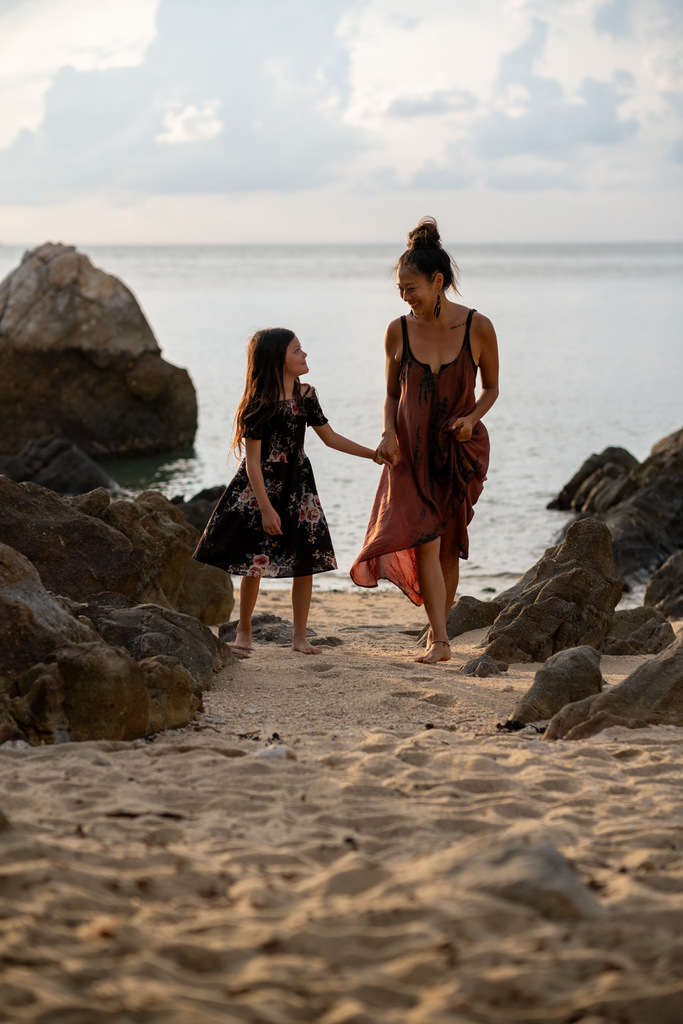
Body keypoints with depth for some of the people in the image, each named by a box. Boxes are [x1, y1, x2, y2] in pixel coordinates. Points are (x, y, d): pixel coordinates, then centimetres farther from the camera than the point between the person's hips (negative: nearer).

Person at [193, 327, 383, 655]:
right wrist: (266, 508, -18)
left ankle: (300, 637, 11)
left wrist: (372, 454, 6)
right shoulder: (260, 403, -15)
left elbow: (330, 437, 12)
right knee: (255, 564, -2)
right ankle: (244, 631, 18)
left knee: (306, 562, 0)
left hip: (297, 486, 5)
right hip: (261, 486, -5)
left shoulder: (305, 395, 2)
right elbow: (253, 460, -15)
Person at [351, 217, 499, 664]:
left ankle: (437, 626, 25)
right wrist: (388, 432, -10)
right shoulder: (398, 331, -4)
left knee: (447, 545, 7)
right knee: (424, 540, -13)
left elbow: (491, 388, 4)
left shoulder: (478, 328, -10)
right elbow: (392, 394, 8)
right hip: (411, 449, 1)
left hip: (460, 450, 0)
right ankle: (441, 642, -14)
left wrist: (472, 418, -15)